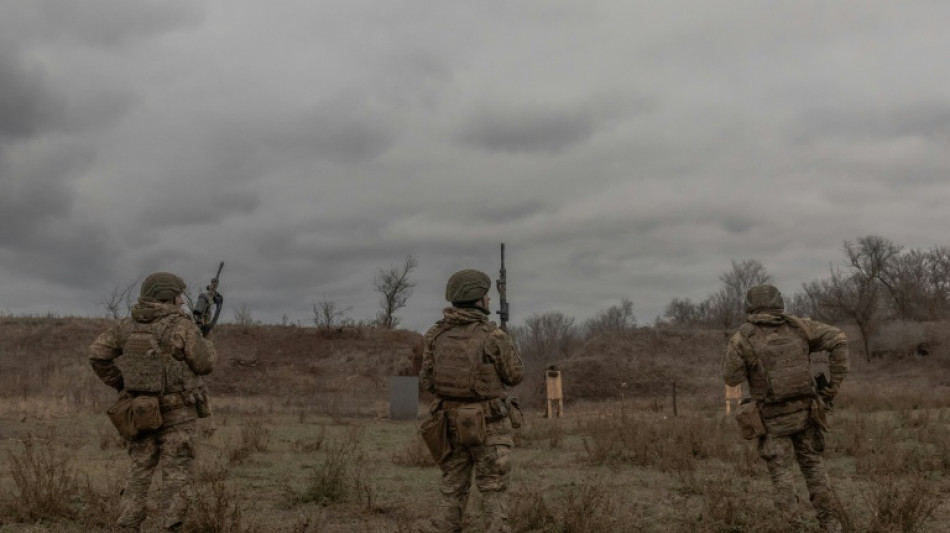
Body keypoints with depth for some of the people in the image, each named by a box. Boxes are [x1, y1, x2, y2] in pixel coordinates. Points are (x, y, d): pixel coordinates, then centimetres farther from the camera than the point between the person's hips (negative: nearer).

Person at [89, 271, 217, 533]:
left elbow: (97, 354, -1)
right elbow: (204, 364, -7)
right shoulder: (181, 325, -11)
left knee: (140, 471, 12)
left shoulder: (128, 325, 5)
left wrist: (121, 384, 9)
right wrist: (207, 342, 13)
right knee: (177, 473, 1)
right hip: (176, 411, -5)